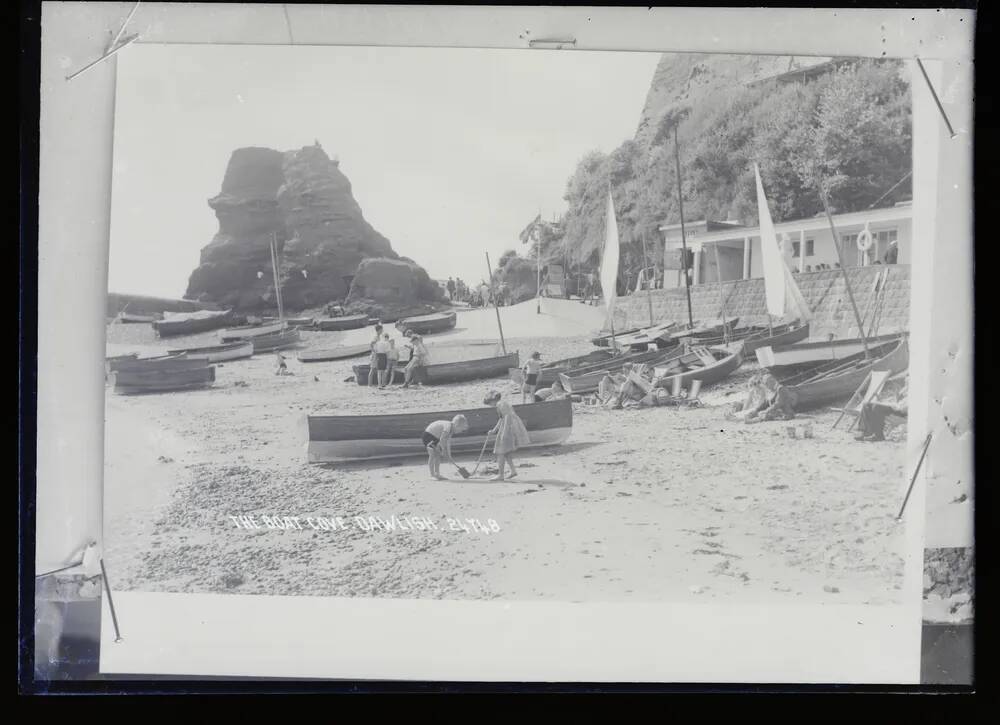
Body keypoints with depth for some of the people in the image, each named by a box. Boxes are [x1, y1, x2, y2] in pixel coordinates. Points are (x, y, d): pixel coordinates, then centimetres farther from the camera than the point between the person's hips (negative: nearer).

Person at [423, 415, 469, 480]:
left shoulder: (451, 430, 7)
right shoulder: (448, 426, -24)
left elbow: (448, 443, 11)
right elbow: (442, 439, -28)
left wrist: (449, 456, 10)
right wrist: (444, 450, -19)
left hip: (435, 437, 10)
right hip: (429, 435, -10)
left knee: (438, 455, 10)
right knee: (432, 455, -13)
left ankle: (437, 474, 13)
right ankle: (432, 475, -12)